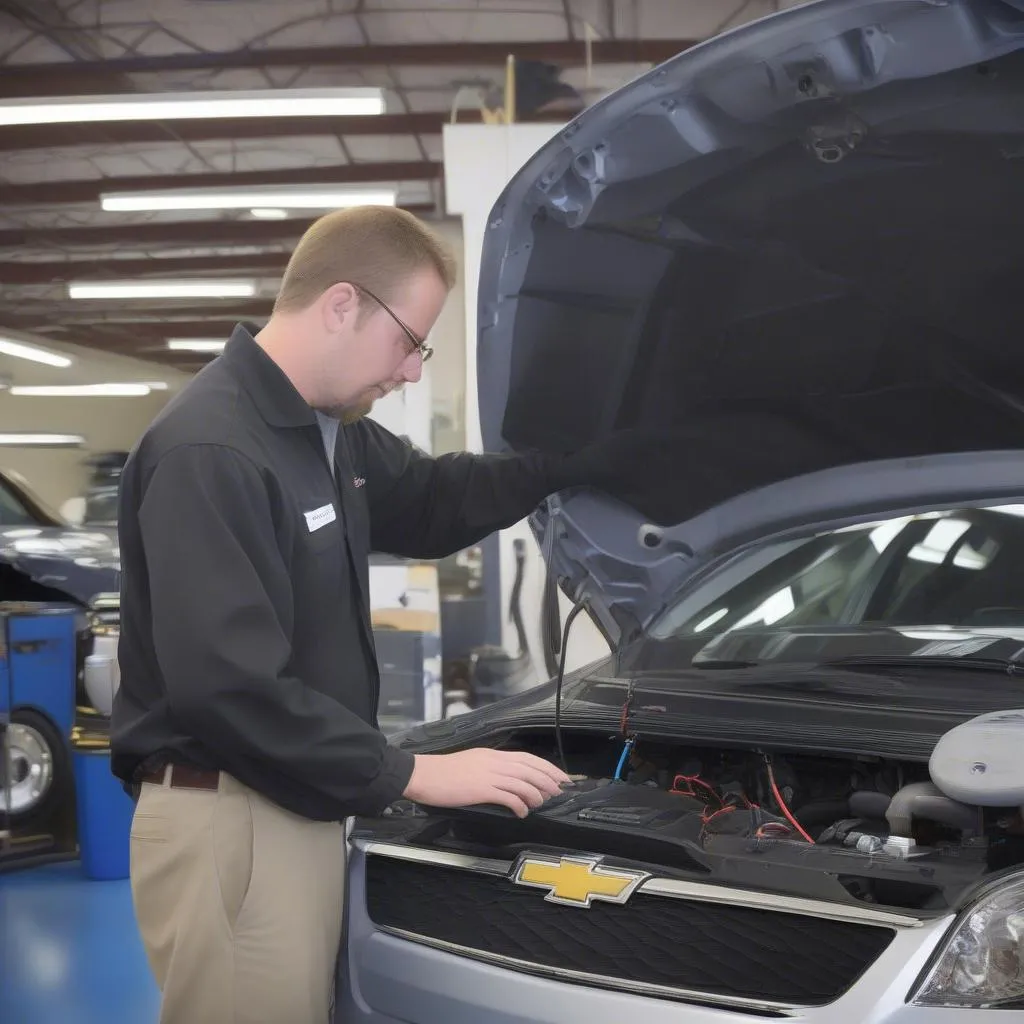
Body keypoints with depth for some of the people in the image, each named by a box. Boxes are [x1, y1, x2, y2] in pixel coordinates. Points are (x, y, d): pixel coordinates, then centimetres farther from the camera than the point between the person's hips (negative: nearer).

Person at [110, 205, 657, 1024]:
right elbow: (228, 683, -27)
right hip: (228, 824, -9)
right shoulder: (208, 452, -21)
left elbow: (434, 502, 24)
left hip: (302, 811, 9)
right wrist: (413, 774, -21)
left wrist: (589, 455, 13)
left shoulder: (332, 432, 9)